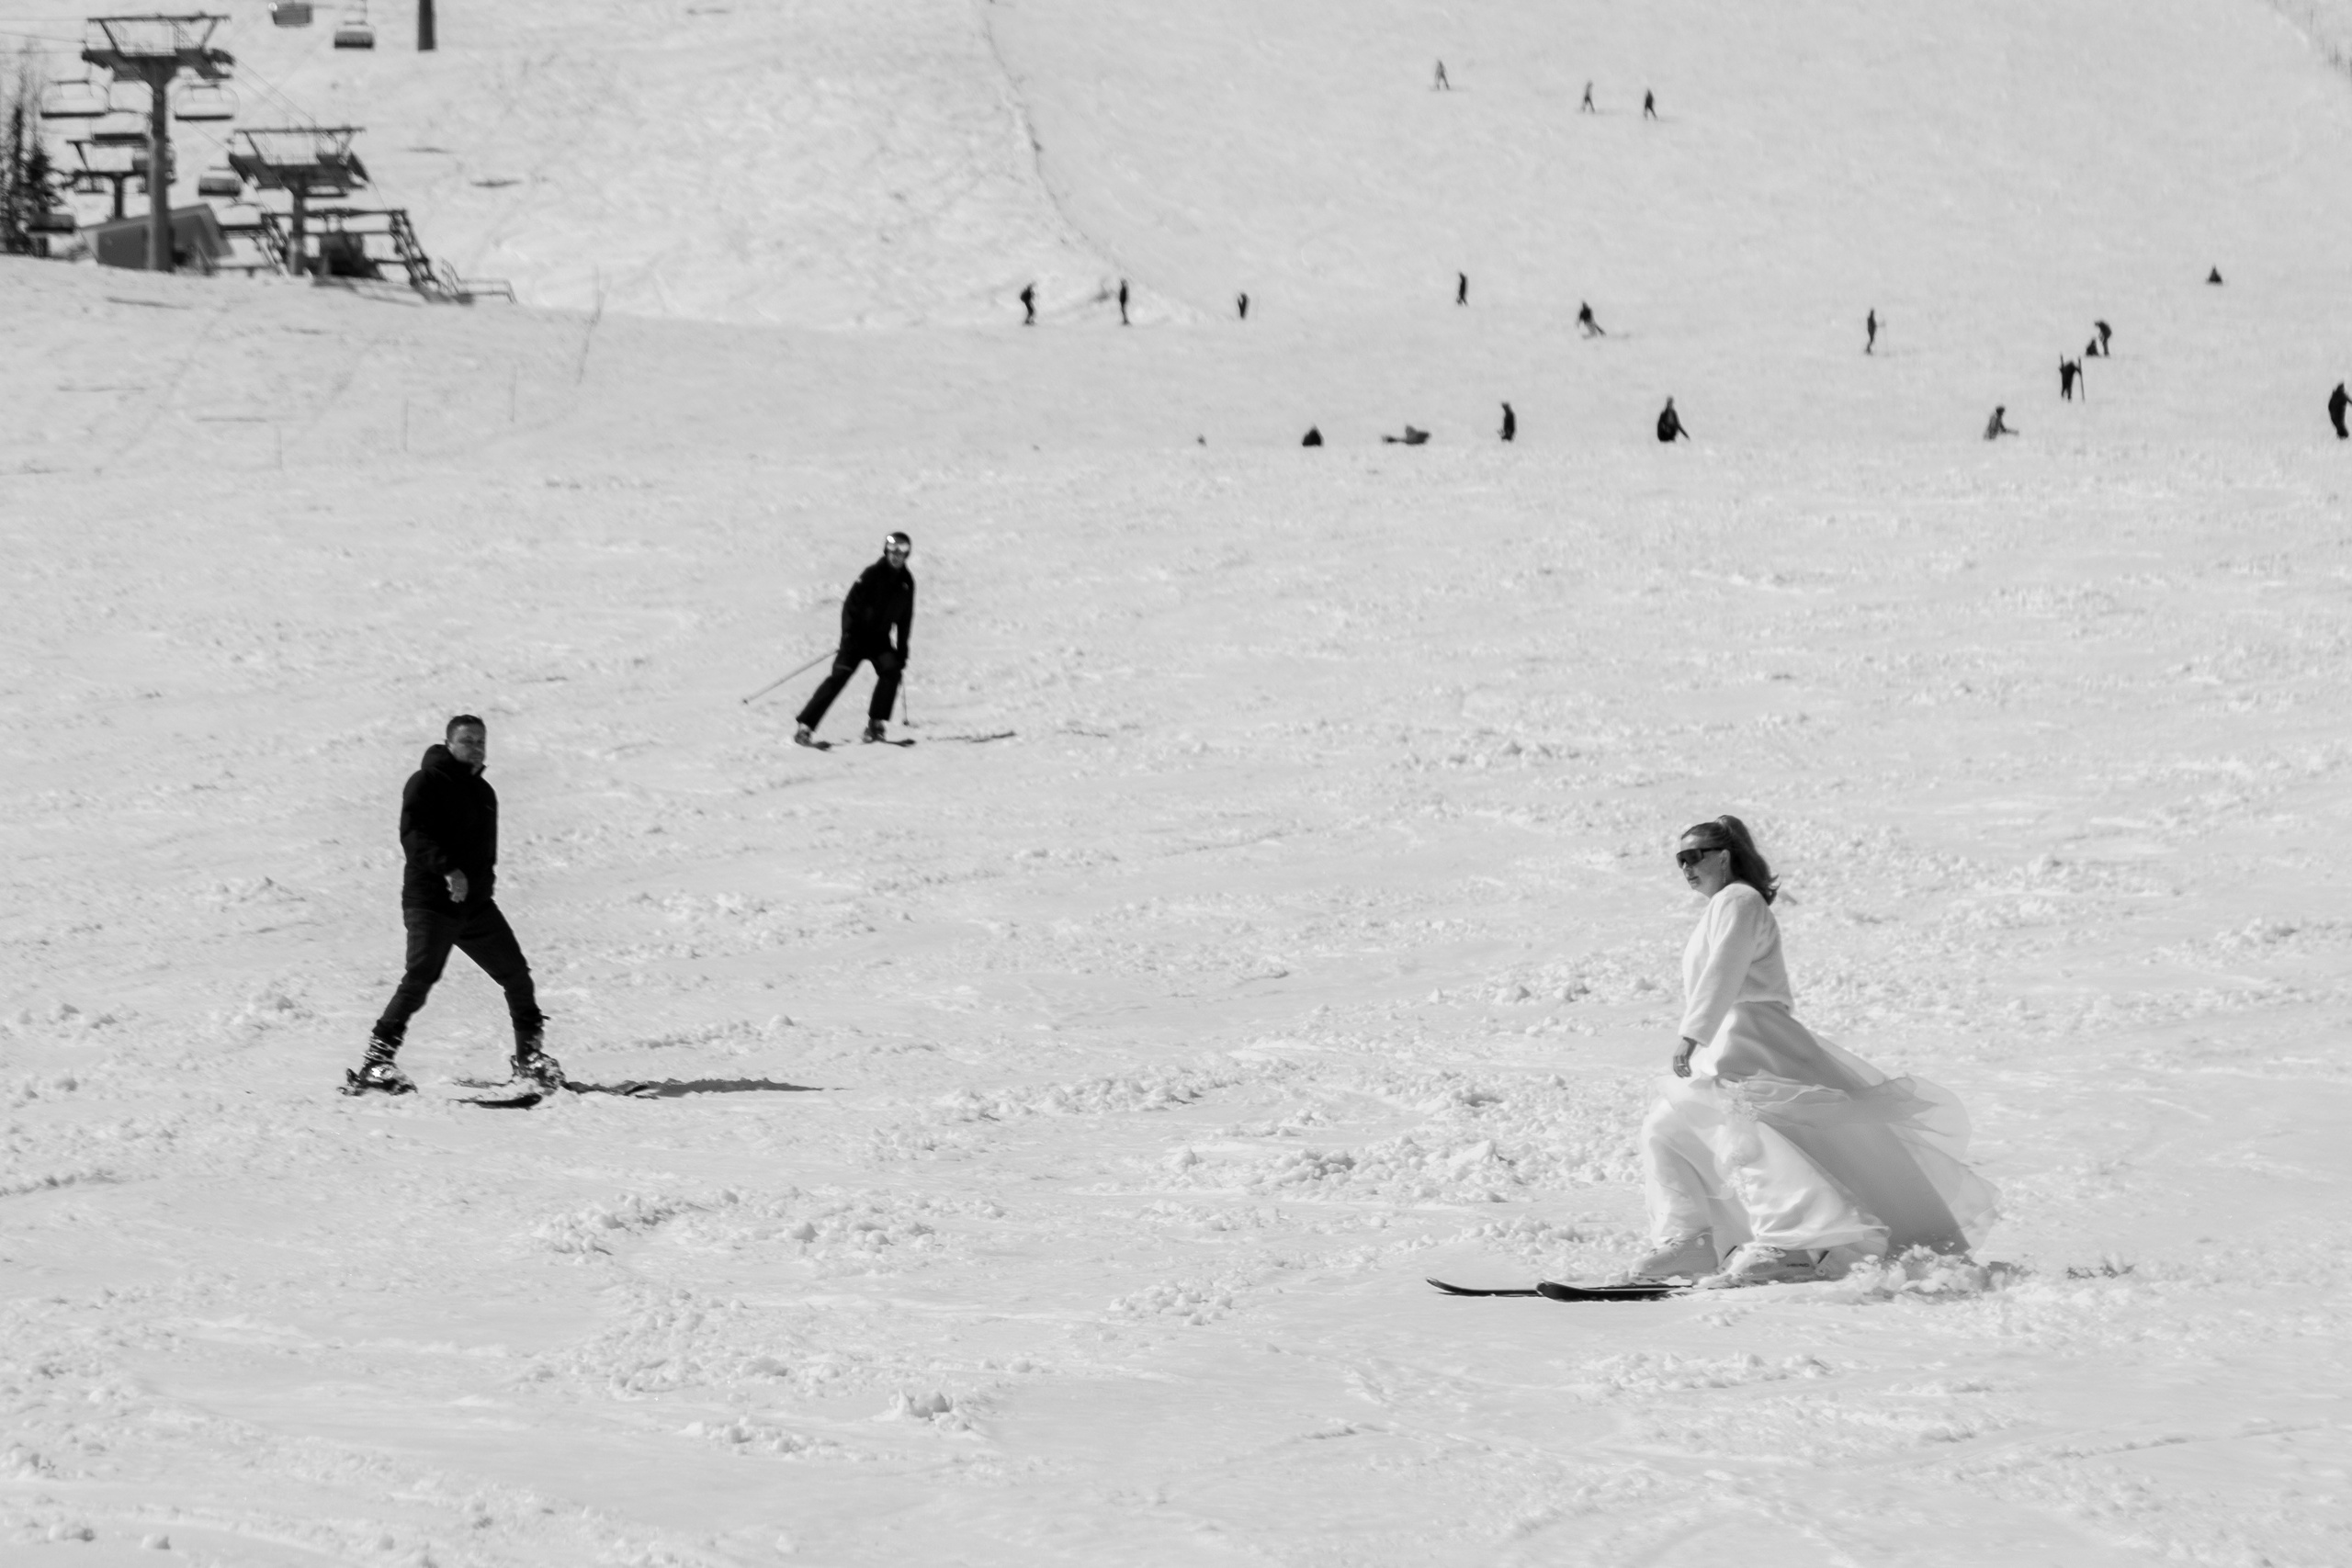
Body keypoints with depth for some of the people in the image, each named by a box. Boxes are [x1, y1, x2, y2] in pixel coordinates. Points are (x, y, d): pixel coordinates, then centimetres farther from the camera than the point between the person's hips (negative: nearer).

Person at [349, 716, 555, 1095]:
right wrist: (447, 869, -30)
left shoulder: (483, 792, 18)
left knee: (516, 973, 6)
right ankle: (375, 1064, -16)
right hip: (431, 902, -7)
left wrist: (483, 885, 17)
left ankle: (529, 1057, 20)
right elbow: (413, 835, -19)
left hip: (475, 905, 7)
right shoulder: (427, 782, -5)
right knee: (421, 977, -19)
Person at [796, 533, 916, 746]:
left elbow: (905, 617, 13)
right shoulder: (872, 575, -12)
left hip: (880, 637, 5)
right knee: (840, 675, -14)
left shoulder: (906, 581, 4)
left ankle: (875, 724, -12)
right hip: (858, 635, -5)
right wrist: (849, 635, -22)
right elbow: (851, 604, -14)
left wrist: (902, 648, 11)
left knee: (892, 669, -20)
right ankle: (805, 726, -13)